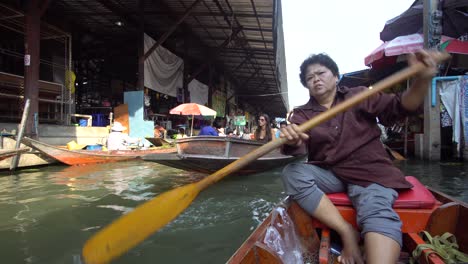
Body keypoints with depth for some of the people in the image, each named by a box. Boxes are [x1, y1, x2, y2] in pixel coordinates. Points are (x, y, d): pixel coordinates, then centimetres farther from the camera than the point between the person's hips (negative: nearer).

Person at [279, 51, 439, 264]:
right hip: (328, 174, 2)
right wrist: (291, 141, -37)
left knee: (377, 211, -32)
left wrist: (421, 81, -22)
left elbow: (400, 107, -1)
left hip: (368, 171, -1)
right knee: (291, 173, -26)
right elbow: (299, 148, -10)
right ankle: (346, 231, -24)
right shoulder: (302, 114, 6)